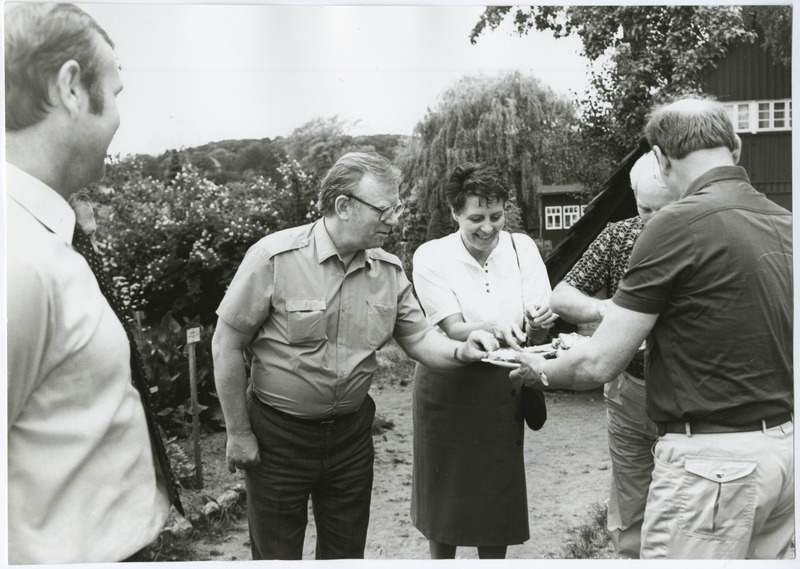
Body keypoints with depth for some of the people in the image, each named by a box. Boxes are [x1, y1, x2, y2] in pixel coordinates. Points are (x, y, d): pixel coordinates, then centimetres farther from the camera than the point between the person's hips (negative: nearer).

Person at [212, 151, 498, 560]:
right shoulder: (274, 257, -19)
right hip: (278, 435, -4)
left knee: (346, 551, 19)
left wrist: (461, 351, -19)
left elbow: (418, 338, 3)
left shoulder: (390, 270, -4)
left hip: (352, 432, 4)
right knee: (276, 554, 13)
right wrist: (238, 433, -9)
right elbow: (226, 346, -13)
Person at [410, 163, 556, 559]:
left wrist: (538, 325, -31)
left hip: (501, 390, 2)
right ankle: (441, 557, 34)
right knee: (445, 495, 11)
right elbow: (454, 330, -19)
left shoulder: (522, 248, -5)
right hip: (447, 388, -1)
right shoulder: (432, 256, -11)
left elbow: (536, 336, -7)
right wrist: (494, 328, -39)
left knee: (498, 496, 10)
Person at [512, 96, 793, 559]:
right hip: (784, 445, 8)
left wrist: (541, 371, 5)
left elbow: (598, 365, -15)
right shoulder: (783, 221, 5)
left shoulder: (678, 224, -17)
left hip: (714, 457, -8)